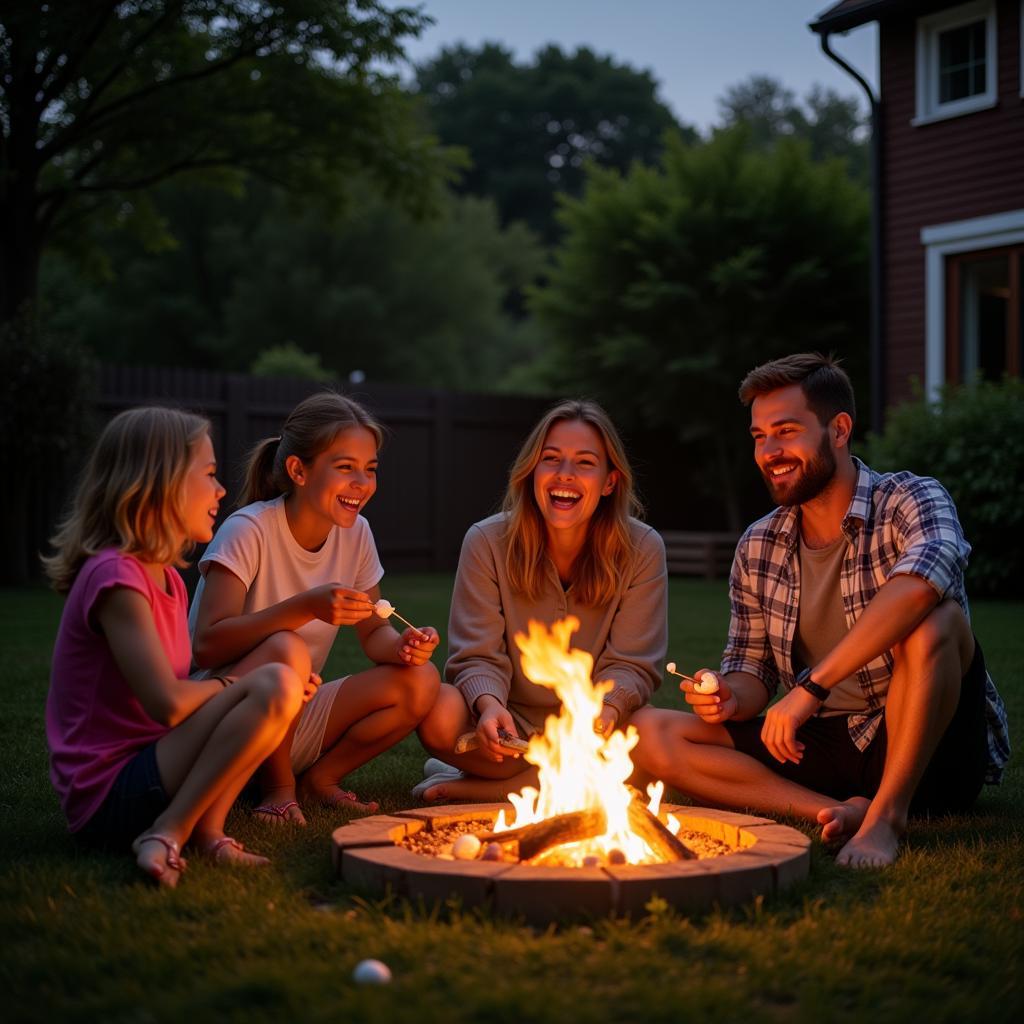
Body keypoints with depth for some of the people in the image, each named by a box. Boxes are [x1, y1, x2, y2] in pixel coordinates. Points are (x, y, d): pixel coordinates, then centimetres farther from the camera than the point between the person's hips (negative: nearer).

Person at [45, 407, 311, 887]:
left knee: (285, 659, 9)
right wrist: (240, 685, -7)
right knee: (275, 686, -22)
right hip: (109, 798, -10)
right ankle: (170, 834, -18)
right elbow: (168, 703, -24)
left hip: (148, 770, 10)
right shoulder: (116, 576, -16)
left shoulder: (166, 578, 13)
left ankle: (207, 831, -4)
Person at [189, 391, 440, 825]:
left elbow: (374, 633, 7)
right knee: (286, 651, -37)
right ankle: (278, 787, -12)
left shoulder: (355, 533, 0)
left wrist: (404, 645, -18)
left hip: (296, 718, 6)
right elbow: (207, 647, -28)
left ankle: (319, 778, 4)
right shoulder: (249, 532, -19)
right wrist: (307, 606, -37)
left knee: (420, 682, -14)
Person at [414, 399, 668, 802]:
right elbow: (479, 656, -8)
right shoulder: (487, 542, -7)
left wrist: (607, 708, -30)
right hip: (509, 728, -1)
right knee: (441, 716, -32)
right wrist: (489, 704, -32)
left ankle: (469, 787, -17)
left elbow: (631, 664, -7)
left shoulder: (642, 549, -7)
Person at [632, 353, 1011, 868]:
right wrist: (730, 700, -14)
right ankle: (843, 811, -21)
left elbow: (922, 583, -35)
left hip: (927, 751, -5)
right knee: (651, 733, -12)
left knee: (934, 621, -34)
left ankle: (886, 814, -22)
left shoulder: (910, 500, -11)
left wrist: (810, 686, -37)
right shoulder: (758, 548, 6)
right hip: (825, 747, 5)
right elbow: (753, 668, 12)